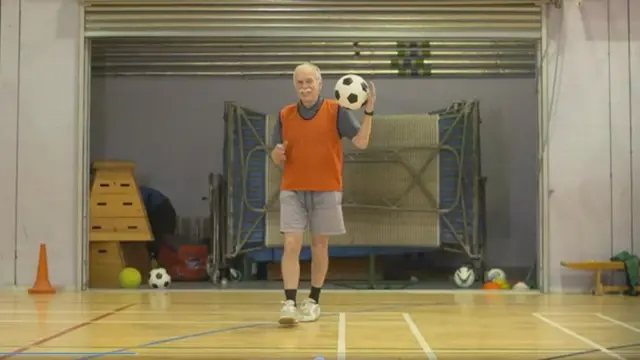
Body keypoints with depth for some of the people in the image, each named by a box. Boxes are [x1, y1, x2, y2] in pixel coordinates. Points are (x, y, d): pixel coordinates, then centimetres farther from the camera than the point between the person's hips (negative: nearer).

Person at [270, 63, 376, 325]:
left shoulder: (336, 111, -2)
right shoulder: (284, 115, 5)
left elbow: (361, 142, -9)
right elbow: (277, 160, 9)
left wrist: (368, 111, -21)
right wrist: (277, 153, -15)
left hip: (326, 190, -1)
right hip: (292, 191, 1)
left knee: (319, 246, 7)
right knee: (291, 245, -9)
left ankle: (313, 302, 21)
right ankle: (289, 303, -7)